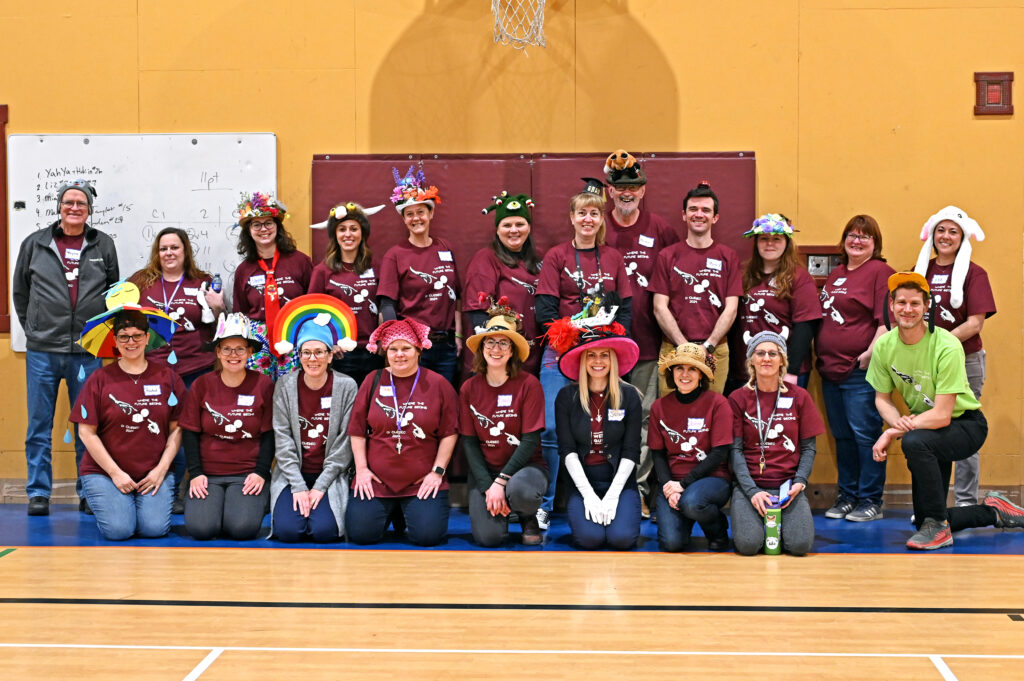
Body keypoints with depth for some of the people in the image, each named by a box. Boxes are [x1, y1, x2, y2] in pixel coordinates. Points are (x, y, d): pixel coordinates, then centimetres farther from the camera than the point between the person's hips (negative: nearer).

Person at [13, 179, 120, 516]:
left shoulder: (103, 245, 7)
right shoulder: (34, 244, 6)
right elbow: (20, 292, 14)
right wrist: (31, 328, 8)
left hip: (87, 352, 0)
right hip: (42, 351, 0)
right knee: (39, 425, 3)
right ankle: (38, 492, 11)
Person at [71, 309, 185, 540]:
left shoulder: (167, 377, 4)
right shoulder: (100, 379, -1)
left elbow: (176, 428, 5)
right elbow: (87, 432, -2)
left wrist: (161, 469, -6)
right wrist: (116, 473, -8)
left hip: (154, 473, 1)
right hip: (104, 472, -1)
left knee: (155, 527, -20)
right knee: (118, 530, -21)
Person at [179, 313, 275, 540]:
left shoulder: (263, 384, 1)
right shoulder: (202, 385, 4)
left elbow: (269, 434, 2)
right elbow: (190, 433, 5)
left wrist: (261, 472, -9)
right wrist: (195, 473, -6)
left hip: (248, 474, -1)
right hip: (208, 473, 1)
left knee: (243, 528, -25)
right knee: (200, 527, -22)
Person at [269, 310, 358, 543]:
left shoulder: (346, 387, -5)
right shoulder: (285, 385, -1)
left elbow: (345, 442, -6)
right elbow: (282, 439, -4)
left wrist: (320, 487, -11)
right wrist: (298, 487, -12)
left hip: (330, 476, -1)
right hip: (293, 475, 1)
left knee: (324, 530, -22)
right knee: (288, 530, -21)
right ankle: (298, 505, 12)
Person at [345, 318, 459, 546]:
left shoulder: (437, 384, 1)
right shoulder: (374, 381, 5)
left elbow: (449, 433, 2)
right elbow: (357, 430, 7)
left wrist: (438, 471, -5)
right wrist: (361, 468, 0)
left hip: (423, 480, -1)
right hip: (376, 479, 1)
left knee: (428, 535, -16)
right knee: (360, 533, -11)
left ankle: (408, 513, 19)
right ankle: (390, 514, 23)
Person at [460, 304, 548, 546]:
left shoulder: (528, 385, -9)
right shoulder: (469, 388, 0)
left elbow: (530, 440, -12)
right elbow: (469, 442, 1)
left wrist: (501, 482, -20)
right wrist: (487, 487, -12)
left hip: (524, 465, -2)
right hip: (484, 469, 2)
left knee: (520, 490, -39)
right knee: (488, 537, -21)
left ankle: (529, 519, 0)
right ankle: (498, 510, 18)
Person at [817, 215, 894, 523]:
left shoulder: (880, 271, -5)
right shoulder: (835, 274, 19)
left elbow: (887, 319, -12)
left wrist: (871, 353, -20)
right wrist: (821, 356, 17)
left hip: (860, 370, -8)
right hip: (830, 368, 8)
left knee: (864, 433, -5)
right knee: (842, 436, 12)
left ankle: (870, 500, 1)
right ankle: (847, 495, 21)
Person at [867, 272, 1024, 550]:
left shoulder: (946, 346, -26)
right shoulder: (884, 346, -9)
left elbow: (942, 415, -28)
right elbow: (882, 399, 2)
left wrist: (893, 432, -28)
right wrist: (900, 422, -20)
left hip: (965, 425, -6)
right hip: (924, 425, 6)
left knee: (914, 442, -39)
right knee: (923, 521, 5)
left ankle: (938, 527, -22)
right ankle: (994, 512, 30)